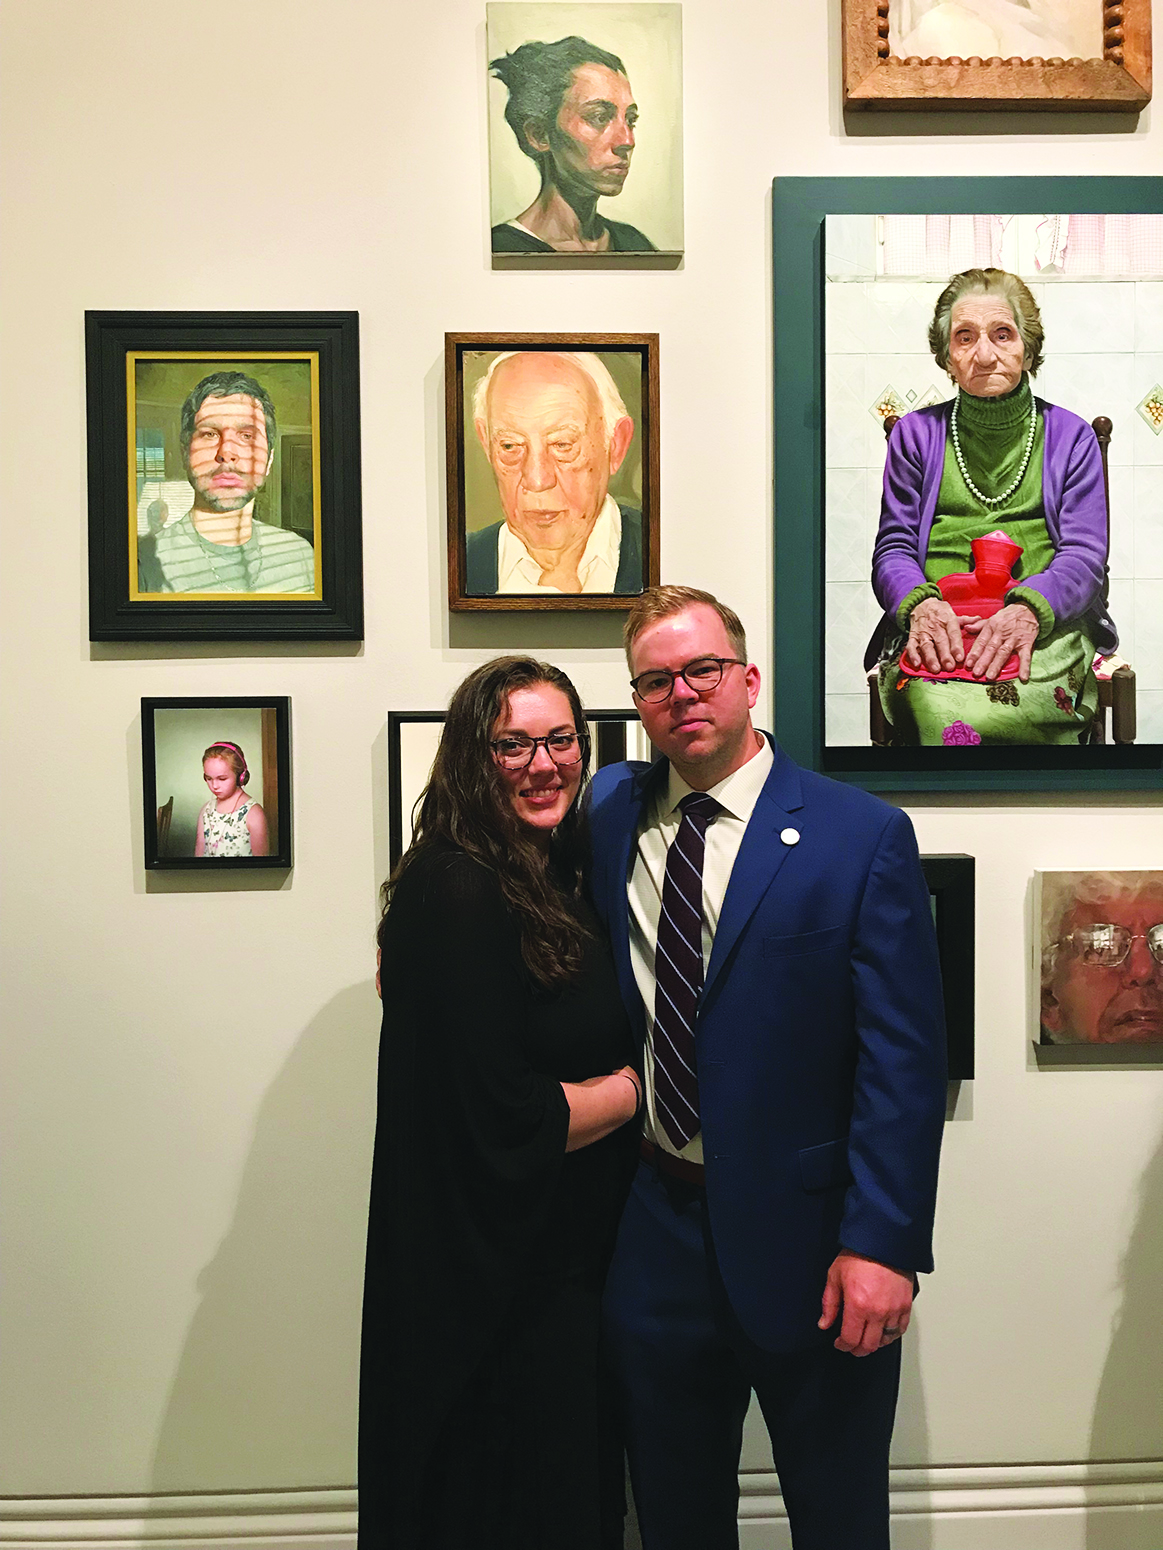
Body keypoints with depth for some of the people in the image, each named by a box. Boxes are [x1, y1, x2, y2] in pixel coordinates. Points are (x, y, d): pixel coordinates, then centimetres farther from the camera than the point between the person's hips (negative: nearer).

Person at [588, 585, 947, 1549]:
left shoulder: (864, 836, -8)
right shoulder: (608, 813, 3)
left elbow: (905, 1060, -11)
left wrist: (882, 1244, -15)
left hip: (806, 1239, -3)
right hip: (651, 1231, 3)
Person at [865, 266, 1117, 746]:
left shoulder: (1070, 436, 17)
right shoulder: (915, 433, 18)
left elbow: (1084, 555, 6)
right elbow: (893, 548, 11)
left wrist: (1028, 608, -17)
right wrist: (920, 602, -14)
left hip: (1047, 625, 0)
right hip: (937, 629, 0)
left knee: (1004, 707, -36)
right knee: (938, 707, -36)